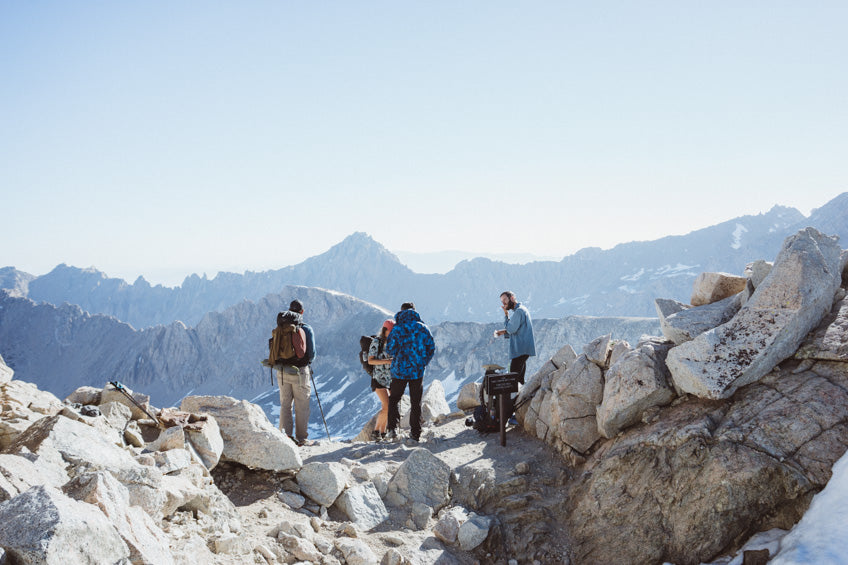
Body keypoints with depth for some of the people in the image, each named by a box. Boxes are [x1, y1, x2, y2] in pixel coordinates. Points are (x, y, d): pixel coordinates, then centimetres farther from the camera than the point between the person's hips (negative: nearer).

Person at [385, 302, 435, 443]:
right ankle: (415, 434, 10)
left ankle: (393, 428, -1)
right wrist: (423, 363, 11)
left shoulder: (397, 328, -6)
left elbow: (390, 349, -9)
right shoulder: (423, 328, 1)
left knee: (393, 400, 14)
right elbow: (431, 348, 1)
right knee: (416, 403, 10)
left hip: (400, 370, -2)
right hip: (417, 371, 2)